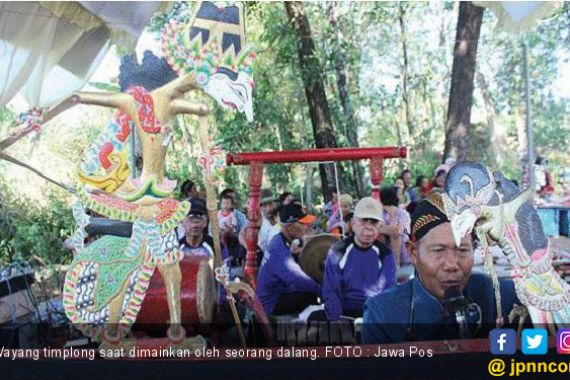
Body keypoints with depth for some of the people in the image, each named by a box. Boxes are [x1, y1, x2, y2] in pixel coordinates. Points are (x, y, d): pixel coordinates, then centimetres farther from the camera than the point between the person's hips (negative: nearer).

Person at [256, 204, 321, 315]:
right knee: (313, 296, -24)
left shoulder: (281, 241, 4)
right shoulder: (279, 249, -26)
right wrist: (323, 290, -30)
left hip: (278, 295, 10)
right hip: (272, 304, -10)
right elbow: (297, 280, -36)